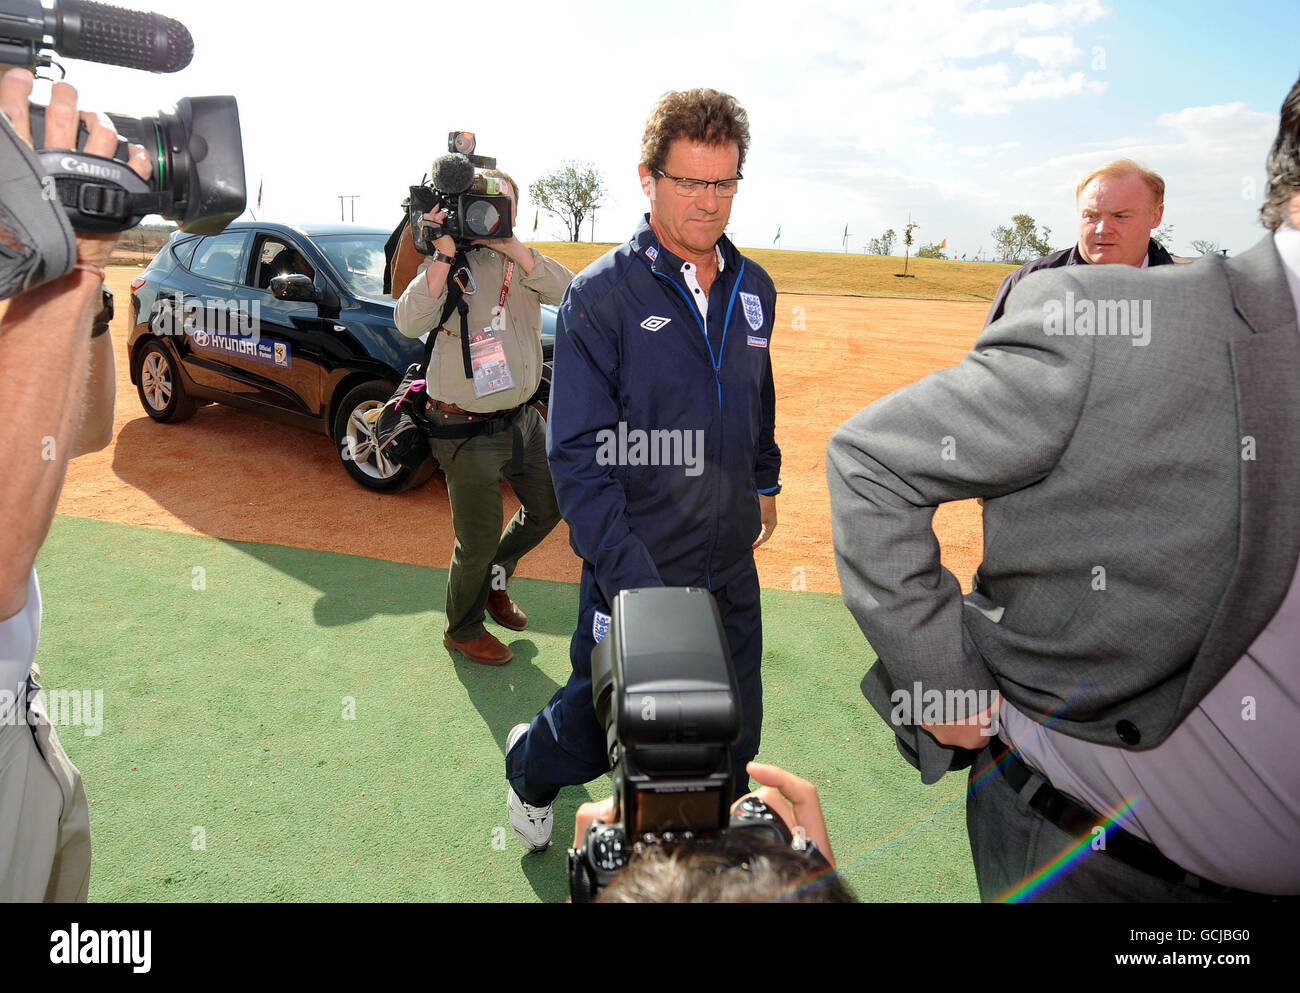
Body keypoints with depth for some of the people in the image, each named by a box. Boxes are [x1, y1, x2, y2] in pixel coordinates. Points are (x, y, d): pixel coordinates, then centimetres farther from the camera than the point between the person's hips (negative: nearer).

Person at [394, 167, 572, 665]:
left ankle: (493, 579, 46)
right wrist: (445, 252, -29)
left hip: (523, 416, 7)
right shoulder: (450, 265, -10)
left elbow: (567, 292, -15)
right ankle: (463, 629, 31)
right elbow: (410, 323, -27)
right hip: (469, 431, -6)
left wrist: (511, 245, -23)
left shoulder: (522, 264, 5)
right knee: (479, 541, 4)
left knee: (547, 508, 22)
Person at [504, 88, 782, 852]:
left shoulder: (754, 288, 4)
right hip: (636, 567, -4)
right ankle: (532, 768, 50)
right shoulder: (602, 294, -13)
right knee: (604, 721, 15)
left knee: (733, 740, 16)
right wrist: (633, 581, -23)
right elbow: (580, 456, -17)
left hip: (733, 570, 5)